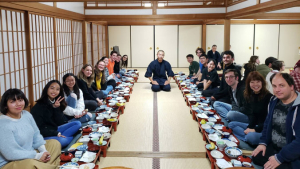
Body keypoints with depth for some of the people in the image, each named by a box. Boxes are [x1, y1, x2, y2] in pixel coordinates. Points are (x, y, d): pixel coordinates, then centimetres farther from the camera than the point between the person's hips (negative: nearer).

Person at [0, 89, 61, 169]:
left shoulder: (27, 114, 0)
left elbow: (36, 135, 8)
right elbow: (11, 154, -27)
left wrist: (43, 150, -10)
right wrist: (37, 156, -21)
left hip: (30, 153, 9)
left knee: (55, 143, 11)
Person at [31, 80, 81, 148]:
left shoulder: (58, 104, 7)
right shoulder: (38, 107, -11)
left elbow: (61, 123, -2)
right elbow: (39, 128, -11)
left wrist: (56, 108, -14)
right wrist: (56, 134, -16)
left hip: (56, 130, 7)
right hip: (44, 135, -7)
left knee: (77, 123, -4)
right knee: (62, 141, -37)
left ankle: (62, 137, -20)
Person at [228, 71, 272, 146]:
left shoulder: (269, 97, -15)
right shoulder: (251, 96, 8)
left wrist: (256, 129, -18)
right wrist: (249, 127, -7)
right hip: (255, 125, 9)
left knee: (251, 136, -39)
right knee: (231, 124, -3)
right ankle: (247, 138, -19)